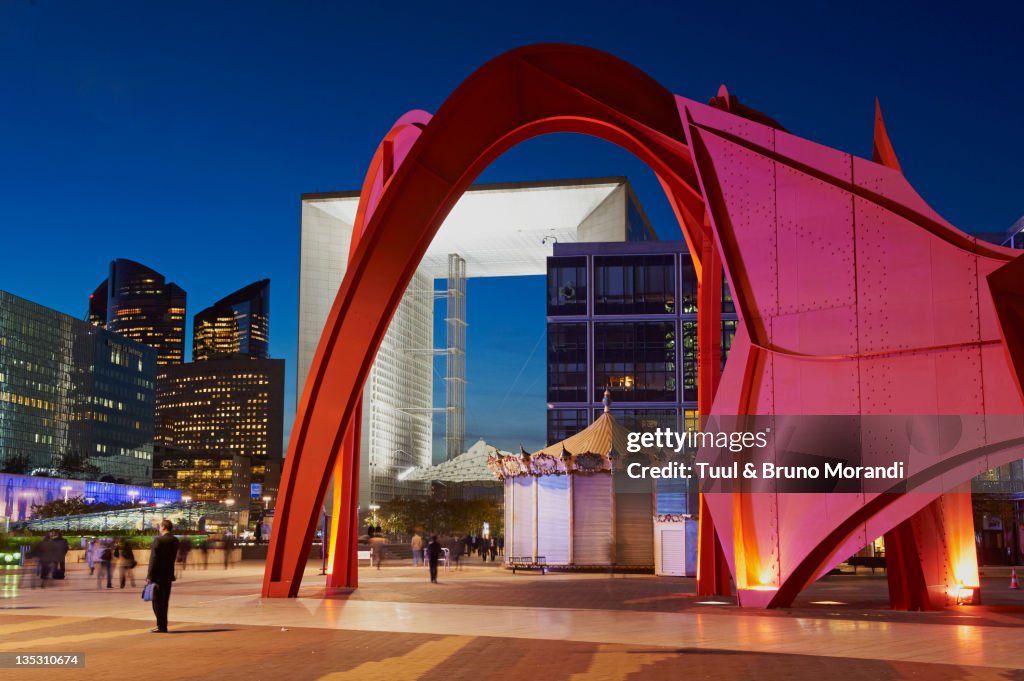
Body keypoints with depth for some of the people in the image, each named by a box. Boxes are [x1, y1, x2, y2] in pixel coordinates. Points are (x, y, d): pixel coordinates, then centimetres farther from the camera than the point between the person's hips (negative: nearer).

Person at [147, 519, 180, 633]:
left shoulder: (158, 540, -14)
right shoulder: (175, 540, 7)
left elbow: (153, 559, -15)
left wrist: (149, 576, -12)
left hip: (158, 575, -7)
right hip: (169, 575, 7)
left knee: (157, 601, -3)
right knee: (164, 601, 14)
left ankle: (161, 626, -4)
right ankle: (162, 625, 18)